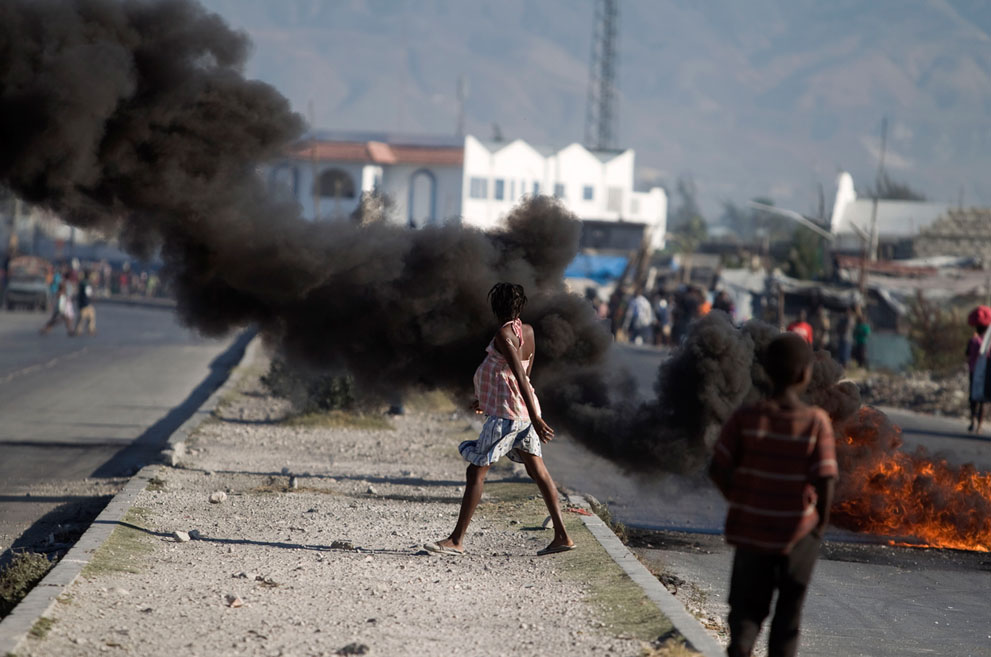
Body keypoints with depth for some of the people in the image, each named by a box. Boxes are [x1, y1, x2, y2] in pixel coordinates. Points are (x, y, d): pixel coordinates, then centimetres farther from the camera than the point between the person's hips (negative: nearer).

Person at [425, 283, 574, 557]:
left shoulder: (504, 335, -16)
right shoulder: (527, 331, 9)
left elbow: (521, 377, -22)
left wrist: (536, 419, -26)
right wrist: (487, 399, 31)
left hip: (506, 415, -9)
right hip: (523, 412, 9)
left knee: (476, 471, -5)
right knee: (537, 471, 11)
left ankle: (456, 540, -5)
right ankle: (562, 536, 10)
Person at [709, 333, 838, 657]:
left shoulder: (746, 417, -9)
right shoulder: (816, 422, -13)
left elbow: (718, 469, -9)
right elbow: (825, 480, -16)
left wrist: (737, 498, 9)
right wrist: (821, 519, 1)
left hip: (750, 528, 1)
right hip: (797, 530, -1)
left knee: (748, 605, 12)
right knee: (789, 607, 16)